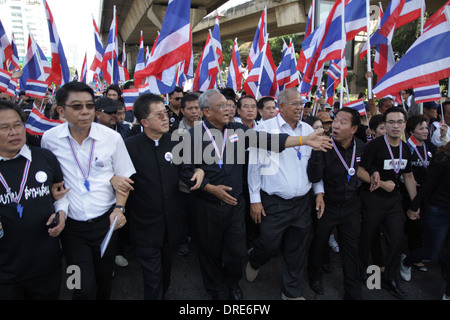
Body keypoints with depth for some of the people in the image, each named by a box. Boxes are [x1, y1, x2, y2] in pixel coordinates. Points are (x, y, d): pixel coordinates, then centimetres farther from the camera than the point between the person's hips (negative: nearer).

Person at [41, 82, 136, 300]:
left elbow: (123, 177, 2)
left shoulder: (112, 138, -6)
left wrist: (120, 208, -13)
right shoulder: (49, 139, -5)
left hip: (106, 222, 1)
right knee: (84, 288, 0)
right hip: (72, 225, 0)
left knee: (104, 280, 17)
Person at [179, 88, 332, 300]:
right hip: (208, 205, -2)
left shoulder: (238, 130, 1)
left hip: (235, 202, 3)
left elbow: (267, 140, -8)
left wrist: (304, 140, -15)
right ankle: (217, 288, 42)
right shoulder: (194, 135, -9)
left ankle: (233, 282, 42)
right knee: (211, 251, 14)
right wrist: (211, 188, -15)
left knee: (237, 249, 11)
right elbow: (186, 172, -8)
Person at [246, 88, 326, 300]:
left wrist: (319, 191, 7)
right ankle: (254, 262, 43)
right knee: (269, 244, 6)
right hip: (274, 203, -4)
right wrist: (255, 200, -7)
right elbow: (255, 165, -6)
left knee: (297, 250, 13)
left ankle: (292, 292, 34)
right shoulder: (265, 128, -6)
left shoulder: (308, 130, 7)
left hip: (303, 202, 4)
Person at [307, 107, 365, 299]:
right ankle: (316, 277, 43)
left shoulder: (361, 147, -5)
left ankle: (353, 292, 28)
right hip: (327, 205, -2)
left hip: (351, 206, 3)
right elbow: (314, 178, -31)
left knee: (351, 250, 11)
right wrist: (317, 151, -41)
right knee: (319, 244, 15)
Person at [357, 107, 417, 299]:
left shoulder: (405, 149, 7)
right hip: (373, 199, -6)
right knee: (367, 238, 8)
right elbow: (360, 171, -17)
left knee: (397, 241, 7)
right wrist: (382, 183, -21)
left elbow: (408, 177, 15)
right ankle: (362, 272, 32)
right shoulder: (375, 145, -15)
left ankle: (390, 280, 24)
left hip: (394, 199, 6)